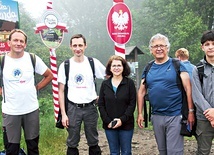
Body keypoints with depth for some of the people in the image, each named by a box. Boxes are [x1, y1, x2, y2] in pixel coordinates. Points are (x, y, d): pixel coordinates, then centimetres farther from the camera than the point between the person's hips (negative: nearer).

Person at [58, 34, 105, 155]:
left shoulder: (94, 63, -1)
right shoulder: (65, 65, -1)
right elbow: (61, 91, 0)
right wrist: (63, 113, -4)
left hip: (90, 107, 1)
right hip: (73, 108, 0)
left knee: (93, 142, 11)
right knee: (72, 143, 9)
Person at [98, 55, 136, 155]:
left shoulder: (129, 83, -3)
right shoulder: (105, 84, 4)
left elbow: (132, 104, -6)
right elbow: (101, 105, 3)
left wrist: (122, 119, -15)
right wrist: (107, 121, -8)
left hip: (126, 125, -2)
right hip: (109, 125, 2)